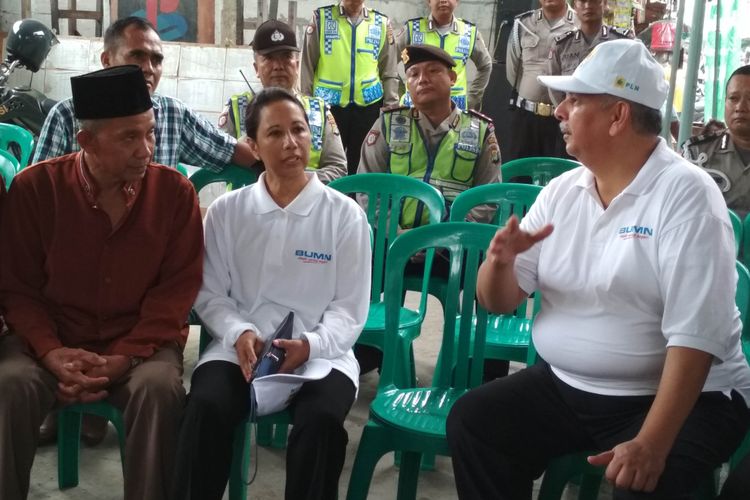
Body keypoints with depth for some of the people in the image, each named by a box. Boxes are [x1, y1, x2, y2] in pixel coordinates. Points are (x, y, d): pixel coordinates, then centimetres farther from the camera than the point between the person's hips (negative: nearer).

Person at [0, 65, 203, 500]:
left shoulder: (175, 191, -5)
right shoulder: (35, 187, -4)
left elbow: (178, 287, -7)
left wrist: (123, 357, -18)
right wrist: (51, 354, -17)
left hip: (142, 344, 0)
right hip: (52, 340, 1)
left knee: (159, 388, -31)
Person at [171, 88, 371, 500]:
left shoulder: (345, 214, 2)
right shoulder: (226, 212, 9)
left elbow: (350, 309, 0)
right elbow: (210, 294, 7)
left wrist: (310, 344, -19)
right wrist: (240, 333, -14)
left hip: (319, 353, -1)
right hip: (240, 348, 1)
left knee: (321, 420, -32)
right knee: (206, 408, -30)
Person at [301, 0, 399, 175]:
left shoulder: (382, 23, 6)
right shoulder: (321, 18, 2)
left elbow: (389, 73, 8)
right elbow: (307, 66, 3)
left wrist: (391, 108, 2)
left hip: (368, 105, 1)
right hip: (329, 104, -1)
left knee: (362, 165, 10)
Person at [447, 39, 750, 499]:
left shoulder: (685, 193, -14)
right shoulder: (561, 190, 4)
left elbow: (694, 335, -22)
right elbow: (498, 302, 6)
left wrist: (651, 443, -30)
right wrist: (500, 261, -17)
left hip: (681, 397, -5)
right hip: (564, 385, 6)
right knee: (472, 421, -9)